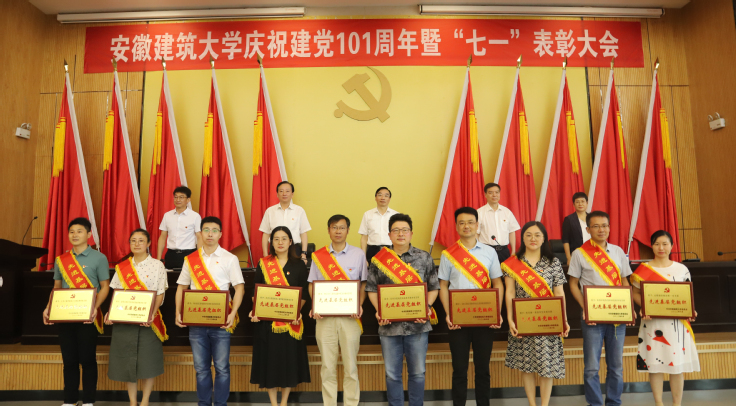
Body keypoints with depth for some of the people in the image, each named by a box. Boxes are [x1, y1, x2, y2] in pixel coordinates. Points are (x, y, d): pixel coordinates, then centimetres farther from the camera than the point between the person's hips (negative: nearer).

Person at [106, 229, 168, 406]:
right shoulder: (121, 267, 9)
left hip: (148, 320, -3)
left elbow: (160, 294, -4)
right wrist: (110, 312, -9)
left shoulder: (157, 265, 0)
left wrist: (152, 314, -19)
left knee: (147, 360, 1)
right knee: (127, 360, 6)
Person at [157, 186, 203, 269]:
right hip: (171, 255, 3)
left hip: (188, 254, -3)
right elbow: (163, 237, 11)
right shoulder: (167, 215, 9)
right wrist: (158, 259, 6)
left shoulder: (195, 216, -1)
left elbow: (199, 237, -2)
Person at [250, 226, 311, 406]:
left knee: (289, 358, 5)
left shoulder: (299, 265, 3)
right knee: (269, 359, 4)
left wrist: (297, 311, -14)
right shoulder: (263, 264, 5)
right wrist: (254, 311, -12)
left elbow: (304, 295, 2)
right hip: (267, 320, 0)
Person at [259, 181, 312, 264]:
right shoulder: (270, 211, 8)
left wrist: (304, 254, 0)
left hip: (294, 249, 0)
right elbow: (266, 234, 10)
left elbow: (303, 233, 6)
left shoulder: (299, 210, 5)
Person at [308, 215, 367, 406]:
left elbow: (364, 283, 6)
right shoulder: (318, 256, 6)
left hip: (350, 316, -1)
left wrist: (360, 305, -9)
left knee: (350, 365, 3)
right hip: (325, 315, 1)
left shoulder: (358, 254, 3)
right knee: (328, 365, 6)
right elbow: (312, 284, 10)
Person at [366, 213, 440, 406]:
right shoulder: (379, 259, 2)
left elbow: (433, 287, 5)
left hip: (418, 324, 0)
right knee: (392, 374, 10)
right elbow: (372, 289, 5)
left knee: (417, 372, 10)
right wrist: (379, 310, -10)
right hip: (389, 325, 0)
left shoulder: (424, 258, 2)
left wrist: (427, 307, -11)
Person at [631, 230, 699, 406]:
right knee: (655, 364, 3)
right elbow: (636, 293, 2)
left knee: (678, 364, 6)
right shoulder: (643, 270, 0)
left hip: (677, 323, 2)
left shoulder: (682, 269, 5)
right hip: (653, 323, -1)